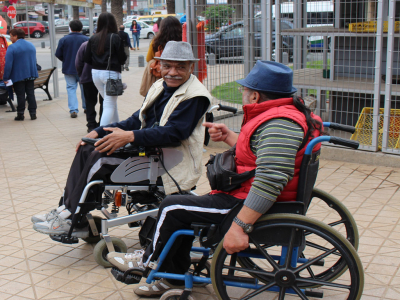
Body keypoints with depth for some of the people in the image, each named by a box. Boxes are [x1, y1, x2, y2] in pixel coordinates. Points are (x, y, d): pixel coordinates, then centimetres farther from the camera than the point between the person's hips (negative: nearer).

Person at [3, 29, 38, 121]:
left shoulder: (12, 47, -14)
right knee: (30, 93, 9)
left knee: (20, 95, 2)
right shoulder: (31, 45, 9)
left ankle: (20, 114, 8)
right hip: (31, 75, 5)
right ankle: (33, 113, 9)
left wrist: (5, 78, -12)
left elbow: (8, 64, -17)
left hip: (18, 75, -5)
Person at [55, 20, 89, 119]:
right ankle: (86, 107, 28)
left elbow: (58, 55, -3)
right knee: (84, 88, 16)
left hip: (68, 69, 0)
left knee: (71, 88, 4)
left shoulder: (63, 40, -5)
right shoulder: (87, 40, -7)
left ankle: (73, 110, -9)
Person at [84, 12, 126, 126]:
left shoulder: (93, 39, 3)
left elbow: (87, 59, 3)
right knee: (109, 106, -1)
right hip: (111, 73, -5)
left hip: (95, 73, 6)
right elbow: (122, 59, -8)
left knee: (111, 103, 21)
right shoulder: (115, 38, -10)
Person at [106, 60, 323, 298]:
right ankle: (176, 277, 25)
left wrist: (239, 225, -35)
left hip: (248, 205, -11)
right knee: (184, 207, 17)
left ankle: (149, 262, 22)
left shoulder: (279, 124, -25)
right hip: (244, 195, 11)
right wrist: (228, 136, 20)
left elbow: (271, 179, -35)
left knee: (173, 208, -3)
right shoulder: (284, 113, 10)